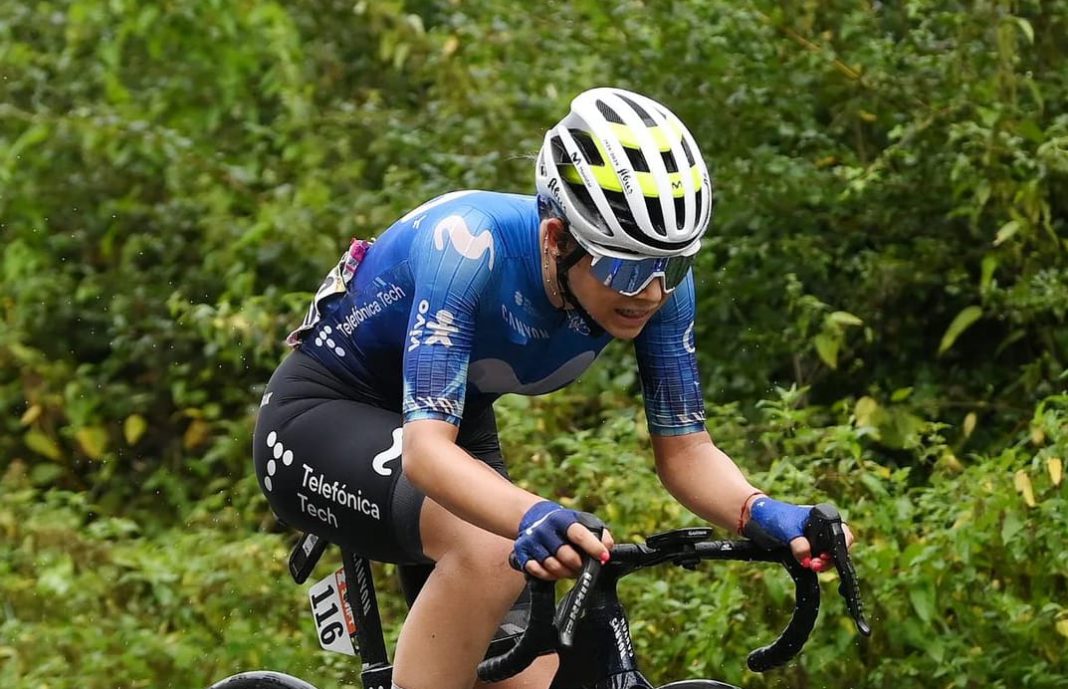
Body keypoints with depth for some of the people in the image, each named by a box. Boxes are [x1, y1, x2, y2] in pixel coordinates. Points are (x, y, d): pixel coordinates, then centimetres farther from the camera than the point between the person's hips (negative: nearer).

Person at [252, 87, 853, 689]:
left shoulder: (658, 278, -20)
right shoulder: (472, 246, -36)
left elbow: (685, 451, -16)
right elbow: (425, 447, -43)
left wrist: (762, 512, -38)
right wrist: (533, 517, -63)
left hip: (461, 427, 6)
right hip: (325, 415, -6)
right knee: (492, 553, -35)